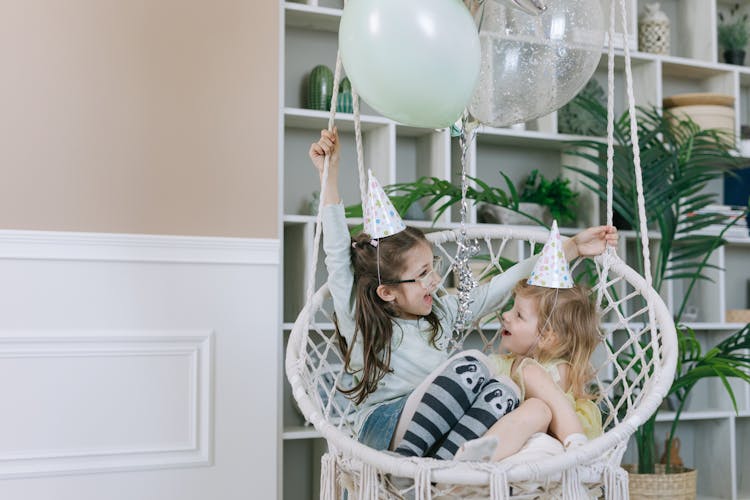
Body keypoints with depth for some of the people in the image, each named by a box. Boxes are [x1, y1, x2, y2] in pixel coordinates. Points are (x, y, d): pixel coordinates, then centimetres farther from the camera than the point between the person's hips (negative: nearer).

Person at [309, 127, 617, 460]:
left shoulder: (441, 312, 19)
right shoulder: (358, 321, 2)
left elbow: (504, 286, 19)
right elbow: (337, 254, -7)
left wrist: (572, 248, 17)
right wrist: (329, 174, -11)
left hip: (439, 433, 6)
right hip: (384, 429, -6)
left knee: (503, 392, -25)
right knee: (470, 364, -26)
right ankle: (407, 461, -29)